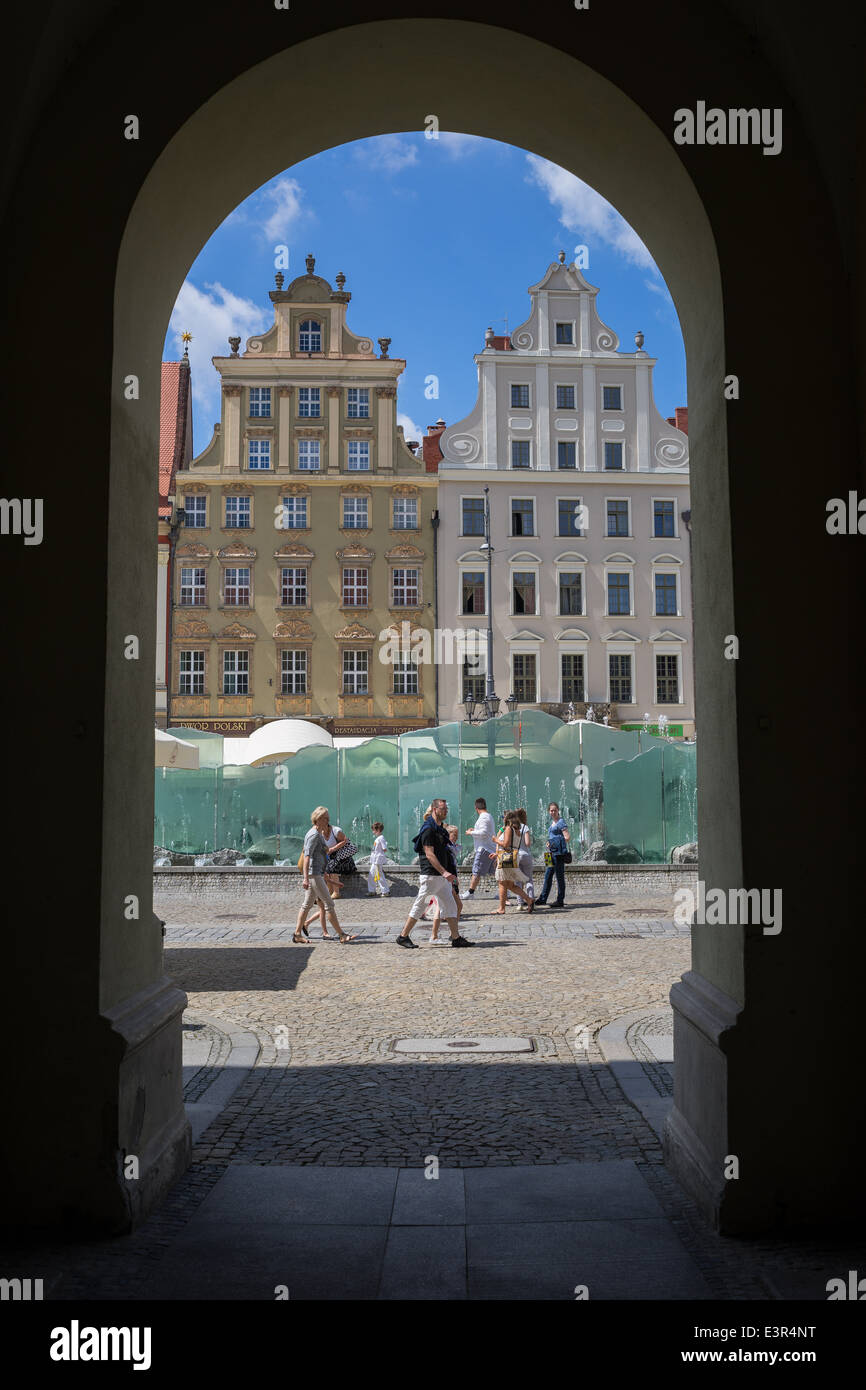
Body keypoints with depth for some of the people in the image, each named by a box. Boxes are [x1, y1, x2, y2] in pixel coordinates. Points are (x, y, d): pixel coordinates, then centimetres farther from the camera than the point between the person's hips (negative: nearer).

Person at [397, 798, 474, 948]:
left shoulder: (441, 829, 16)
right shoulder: (428, 829, -13)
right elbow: (429, 854, -19)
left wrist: (447, 874, 18)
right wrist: (444, 872, -24)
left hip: (441, 876, 9)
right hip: (430, 875, -9)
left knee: (450, 905, 7)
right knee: (419, 906, -3)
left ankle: (456, 938, 9)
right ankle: (403, 937, 5)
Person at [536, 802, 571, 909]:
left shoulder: (561, 822, -9)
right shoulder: (552, 822, 18)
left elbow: (567, 837, -15)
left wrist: (556, 845, -10)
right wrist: (548, 843, 10)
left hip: (559, 852, -9)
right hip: (552, 852, 9)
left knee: (559, 876, -3)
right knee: (548, 875, 10)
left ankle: (560, 901, 3)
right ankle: (542, 898, 15)